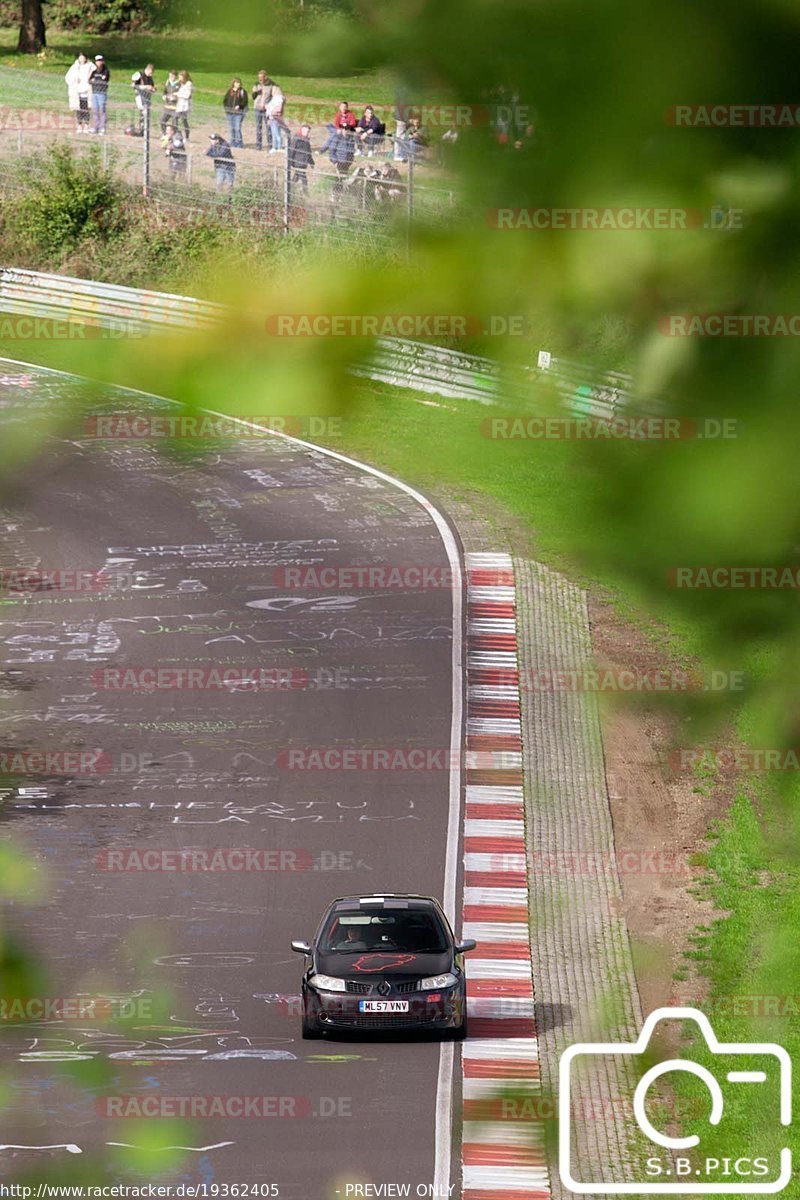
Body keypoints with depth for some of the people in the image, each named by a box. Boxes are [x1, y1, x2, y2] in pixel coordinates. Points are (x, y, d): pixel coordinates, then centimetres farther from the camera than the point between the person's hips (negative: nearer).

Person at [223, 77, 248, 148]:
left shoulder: (242, 92, 2)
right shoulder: (229, 91, 11)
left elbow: (245, 101, -3)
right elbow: (225, 100, 15)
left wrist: (239, 106, -19)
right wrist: (226, 108, 1)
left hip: (238, 113, -4)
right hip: (229, 113, 4)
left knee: (237, 129, -10)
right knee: (231, 129, 6)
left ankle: (239, 144, -4)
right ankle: (233, 143, 14)